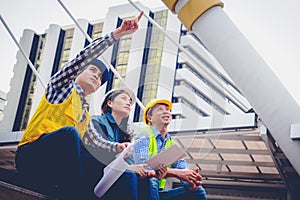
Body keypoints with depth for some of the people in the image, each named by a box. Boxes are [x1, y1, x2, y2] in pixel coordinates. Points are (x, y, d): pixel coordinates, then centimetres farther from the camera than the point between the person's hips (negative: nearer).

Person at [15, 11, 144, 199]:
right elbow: (83, 57, -4)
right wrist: (117, 34, -11)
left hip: (55, 169, 6)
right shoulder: (63, 85, 10)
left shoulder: (85, 113, 25)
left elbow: (96, 141, 12)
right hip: (31, 157, -6)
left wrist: (117, 147, -8)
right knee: (69, 131, -35)